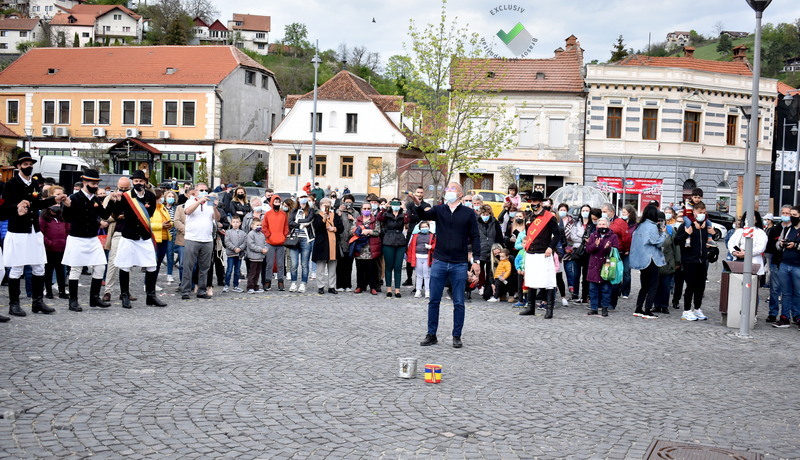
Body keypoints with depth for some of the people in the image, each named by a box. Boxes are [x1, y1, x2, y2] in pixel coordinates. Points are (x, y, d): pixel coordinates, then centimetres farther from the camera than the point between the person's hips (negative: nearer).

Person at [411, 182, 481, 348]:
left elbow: (475, 237, 2)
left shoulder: (468, 213, 2)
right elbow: (424, 216, -12)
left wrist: (476, 260, -4)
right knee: (434, 301, 5)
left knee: (459, 303, 4)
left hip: (460, 264, -2)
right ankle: (431, 335, 15)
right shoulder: (439, 210, 6)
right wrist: (418, 205, -33)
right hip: (439, 262, 2)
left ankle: (457, 336, 15)